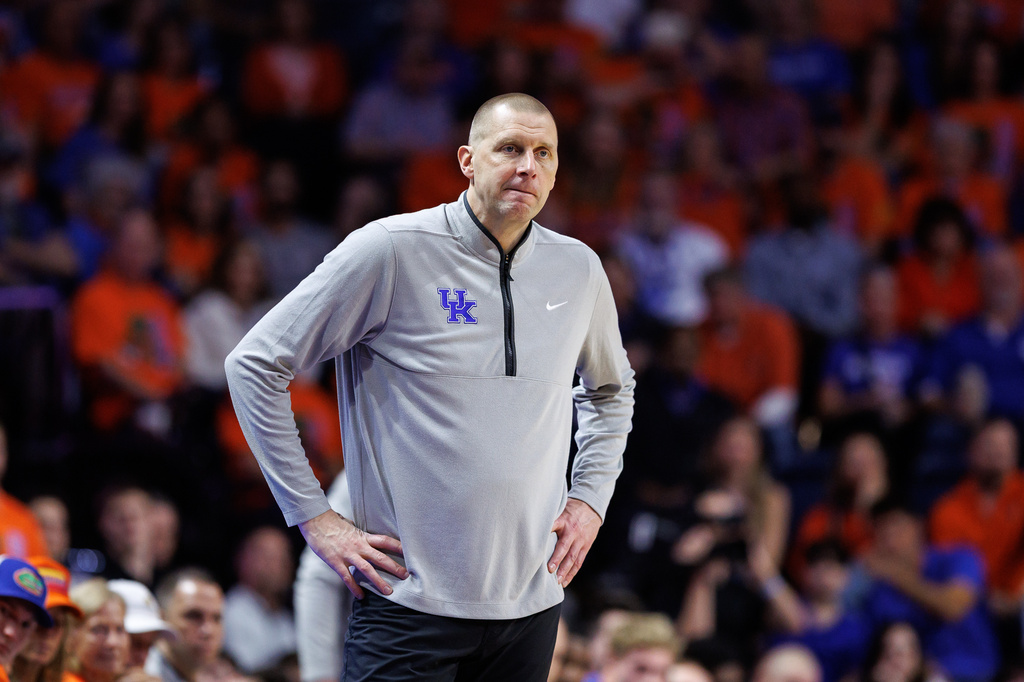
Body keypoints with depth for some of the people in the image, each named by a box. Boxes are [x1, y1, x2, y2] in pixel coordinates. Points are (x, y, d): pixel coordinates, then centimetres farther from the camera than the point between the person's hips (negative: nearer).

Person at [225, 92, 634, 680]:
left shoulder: (578, 269, 8)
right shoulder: (390, 251, -7)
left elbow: (611, 388, 29)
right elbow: (256, 364, -4)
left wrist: (589, 499, 14)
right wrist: (314, 516, -7)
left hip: (531, 605, 5)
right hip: (410, 604, -5)